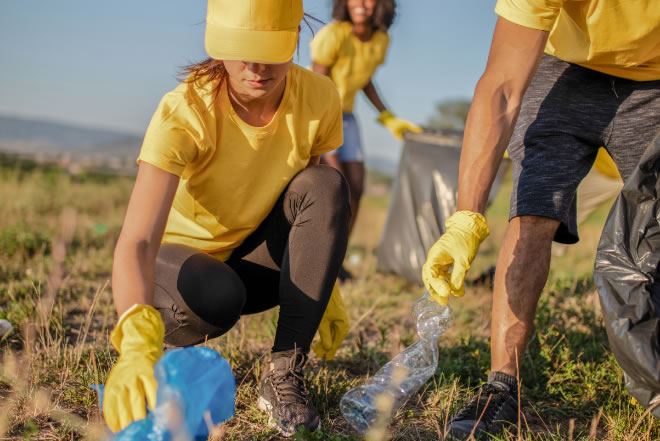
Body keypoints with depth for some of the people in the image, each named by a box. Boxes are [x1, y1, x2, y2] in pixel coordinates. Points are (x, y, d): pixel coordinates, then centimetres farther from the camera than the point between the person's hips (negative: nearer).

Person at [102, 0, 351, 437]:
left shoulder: (319, 97, -17)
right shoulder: (183, 113, -29)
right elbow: (135, 242, -40)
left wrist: (321, 291, -2)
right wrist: (137, 339, -58)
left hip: (256, 258, 4)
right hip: (180, 259, -3)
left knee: (327, 185, -24)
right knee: (217, 293, -39)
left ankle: (285, 372, -20)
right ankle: (177, 351, 0)